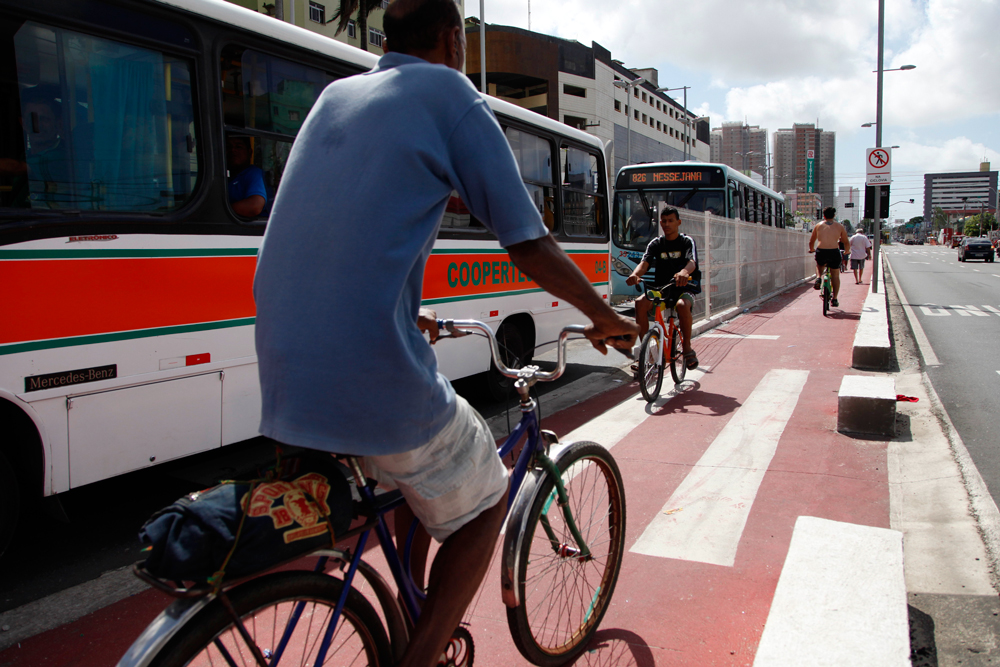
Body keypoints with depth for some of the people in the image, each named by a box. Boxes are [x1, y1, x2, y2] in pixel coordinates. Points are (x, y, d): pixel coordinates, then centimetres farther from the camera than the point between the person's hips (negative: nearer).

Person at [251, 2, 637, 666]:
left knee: (417, 469, 32)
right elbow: (532, 248, -4)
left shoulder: (334, 95, 18)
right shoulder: (451, 95, -1)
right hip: (376, 381, -7)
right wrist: (606, 317, 14)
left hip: (285, 382, 7)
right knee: (485, 503, 19)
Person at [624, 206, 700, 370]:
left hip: (683, 288, -3)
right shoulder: (656, 243, 8)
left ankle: (687, 348, -15)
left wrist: (684, 272, -45)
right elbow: (645, 262, -9)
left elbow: (692, 262, -19)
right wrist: (635, 274, -35)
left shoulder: (687, 241, 1)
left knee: (682, 305, -37)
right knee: (640, 302, -28)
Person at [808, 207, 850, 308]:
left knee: (819, 265, 35)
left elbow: (811, 241, 20)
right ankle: (834, 300, 14)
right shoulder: (839, 226, 11)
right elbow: (846, 243, 17)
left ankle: (818, 278, 7)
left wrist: (811, 250, 41)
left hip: (821, 252, 1)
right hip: (834, 252, 0)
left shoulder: (818, 226, 12)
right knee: (835, 275, 15)